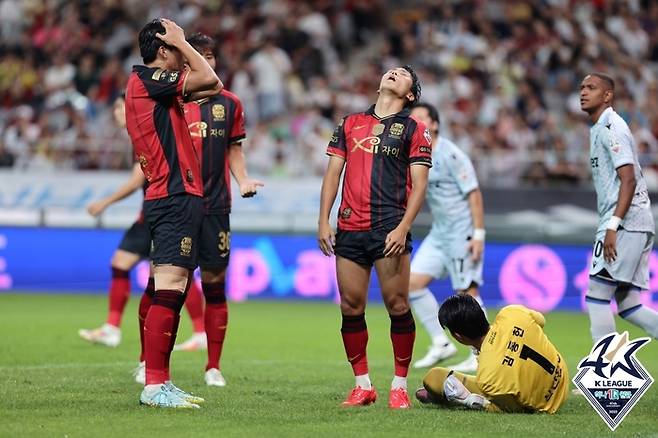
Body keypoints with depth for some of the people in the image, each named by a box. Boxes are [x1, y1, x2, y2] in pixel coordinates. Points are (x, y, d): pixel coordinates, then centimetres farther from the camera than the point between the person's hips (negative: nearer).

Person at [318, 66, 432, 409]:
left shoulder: (414, 130, 7)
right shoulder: (350, 123, 17)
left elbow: (419, 184, 0)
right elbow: (333, 172, 16)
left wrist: (403, 228, -12)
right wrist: (324, 221, 6)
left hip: (389, 227, -3)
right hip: (349, 229, 3)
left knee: (397, 306, -8)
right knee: (351, 308, 3)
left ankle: (400, 386, 2)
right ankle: (362, 385, 13)